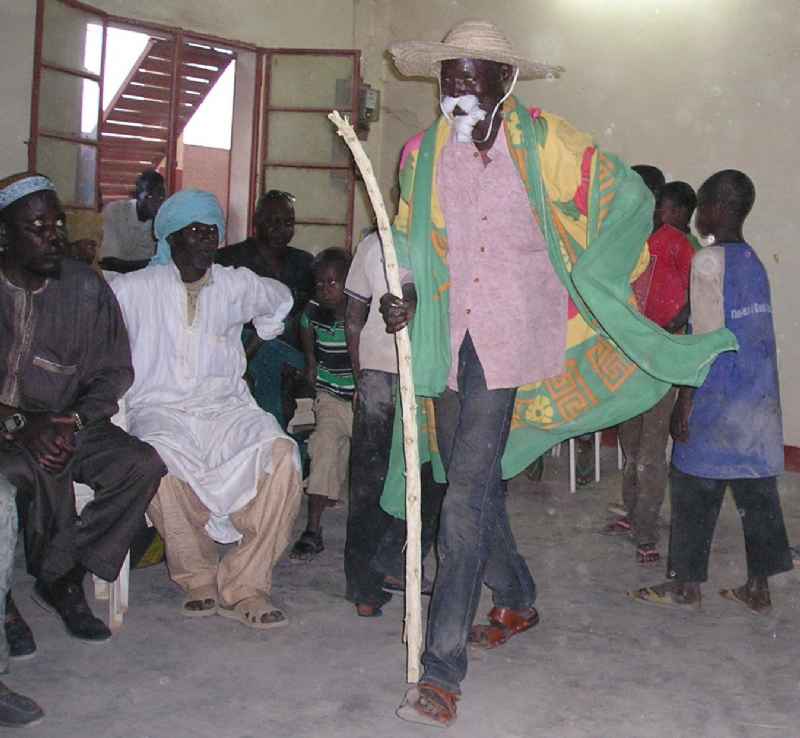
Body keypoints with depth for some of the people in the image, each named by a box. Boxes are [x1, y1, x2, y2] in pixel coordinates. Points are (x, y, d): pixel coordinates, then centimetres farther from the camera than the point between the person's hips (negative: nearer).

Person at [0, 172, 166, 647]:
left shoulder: (86, 287, 2)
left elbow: (115, 370, 3)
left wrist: (74, 421, -14)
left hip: (63, 424, 4)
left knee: (143, 464, -19)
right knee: (43, 470, -34)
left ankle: (59, 577, -7)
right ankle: (62, 580, -7)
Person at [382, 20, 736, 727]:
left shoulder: (544, 143, -5)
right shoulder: (424, 154, 5)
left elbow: (629, 196, 7)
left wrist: (592, 285, 4)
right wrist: (407, 295, -4)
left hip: (508, 337, -5)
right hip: (448, 339, 5)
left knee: (468, 495, -14)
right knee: (474, 481, 16)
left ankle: (442, 671, -9)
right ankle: (517, 602, 41)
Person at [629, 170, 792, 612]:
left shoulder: (708, 262, -13)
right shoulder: (754, 262, 11)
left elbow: (706, 340, -17)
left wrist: (684, 402, -13)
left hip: (717, 402, -7)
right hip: (761, 400, 7)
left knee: (695, 489, 4)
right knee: (756, 489, 10)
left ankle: (686, 585, 14)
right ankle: (758, 588, 18)